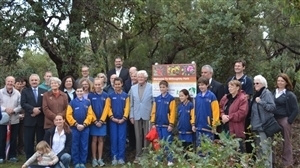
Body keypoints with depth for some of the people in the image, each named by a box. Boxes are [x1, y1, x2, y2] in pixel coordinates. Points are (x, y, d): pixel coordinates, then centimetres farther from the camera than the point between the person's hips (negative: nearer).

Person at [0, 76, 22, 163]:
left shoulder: (17, 93, 0)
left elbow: (20, 106, -1)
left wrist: (13, 110, -17)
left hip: (14, 119, 2)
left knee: (13, 138, 8)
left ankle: (12, 155, 19)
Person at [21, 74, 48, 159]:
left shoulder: (44, 91, 10)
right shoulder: (25, 91, 8)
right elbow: (23, 104, -5)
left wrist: (39, 110, -13)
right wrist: (33, 109, -18)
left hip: (41, 120, 1)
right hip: (29, 120, 0)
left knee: (41, 140, 5)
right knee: (29, 141, 2)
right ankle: (29, 158, 11)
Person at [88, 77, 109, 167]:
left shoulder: (106, 95, 1)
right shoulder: (90, 95, -2)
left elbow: (106, 109, 0)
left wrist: (101, 120, -7)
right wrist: (95, 121, -7)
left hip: (102, 121, 1)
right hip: (93, 121, -1)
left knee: (101, 140, 5)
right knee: (94, 140, 2)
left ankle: (100, 159, 11)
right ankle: (94, 159, 9)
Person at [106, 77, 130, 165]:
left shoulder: (125, 96, 4)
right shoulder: (110, 96, 4)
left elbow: (127, 108, -1)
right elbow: (108, 107, -1)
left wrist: (123, 118, -10)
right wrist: (112, 117, -11)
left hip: (122, 121, 0)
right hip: (113, 120, 0)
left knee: (122, 139, 1)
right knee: (114, 139, 2)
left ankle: (121, 157, 7)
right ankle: (114, 157, 7)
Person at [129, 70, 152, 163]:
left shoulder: (151, 87, -4)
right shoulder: (133, 88, 8)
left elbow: (154, 101, -3)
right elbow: (131, 103, 10)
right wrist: (131, 116, 5)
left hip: (148, 115, -3)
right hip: (137, 116, 3)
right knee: (138, 136, 9)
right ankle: (138, 156, 17)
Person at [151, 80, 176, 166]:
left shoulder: (171, 98, -5)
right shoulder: (157, 99, 9)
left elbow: (172, 112, -9)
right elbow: (153, 111, 10)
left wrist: (171, 124, -13)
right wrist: (153, 123, 4)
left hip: (166, 125, -4)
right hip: (158, 124, 4)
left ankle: (170, 160, 7)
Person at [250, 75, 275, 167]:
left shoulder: (267, 93, -9)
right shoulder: (257, 94, 15)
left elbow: (272, 107, -19)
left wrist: (260, 102, -24)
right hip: (257, 125, 9)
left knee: (265, 149, -8)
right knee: (258, 148, 16)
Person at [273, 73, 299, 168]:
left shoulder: (290, 95, -6)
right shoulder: (274, 93, 9)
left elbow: (296, 110, -7)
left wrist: (289, 121, -11)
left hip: (284, 120, -5)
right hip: (275, 120, 5)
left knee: (286, 142, 2)